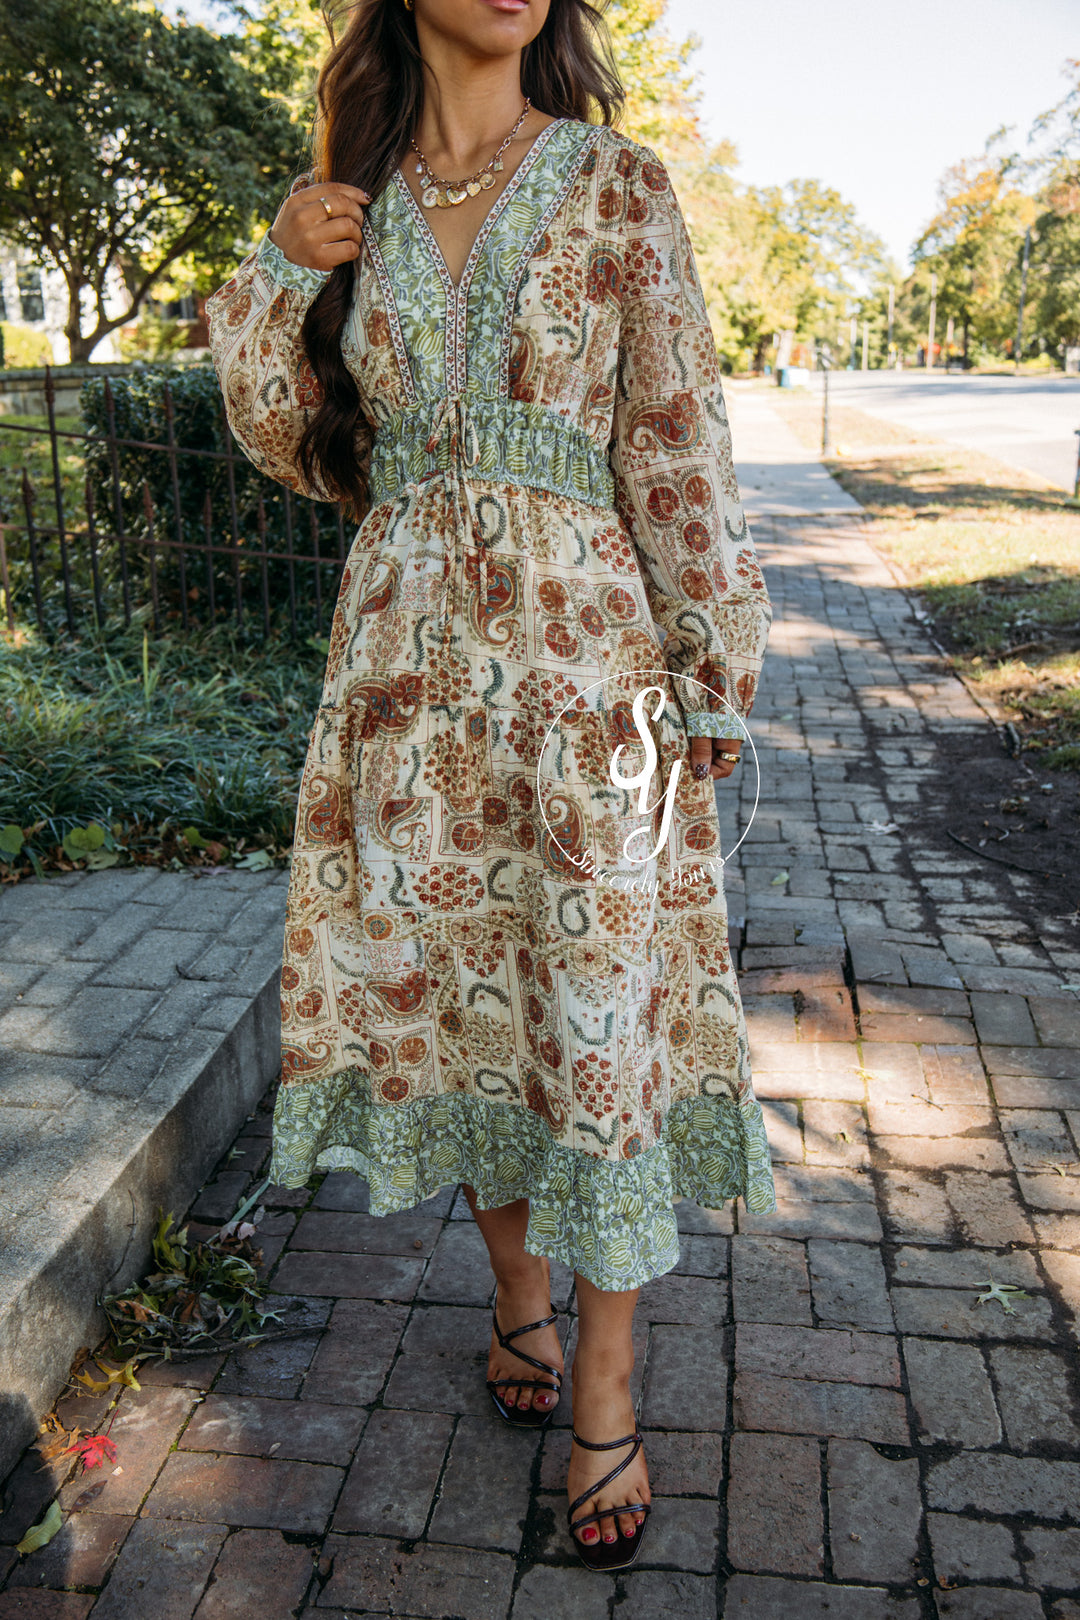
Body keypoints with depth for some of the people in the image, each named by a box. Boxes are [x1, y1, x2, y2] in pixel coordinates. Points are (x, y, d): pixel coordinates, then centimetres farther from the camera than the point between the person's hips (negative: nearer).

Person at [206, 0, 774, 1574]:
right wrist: (280, 271, 0)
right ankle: (519, 1294, 33)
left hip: (584, 651, -3)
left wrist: (712, 670, -4)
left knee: (599, 999, 0)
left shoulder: (616, 184, 3)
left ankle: (605, 1387, 16)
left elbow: (677, 442, -1)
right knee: (444, 974, 10)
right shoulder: (344, 201, 11)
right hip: (411, 659, 3)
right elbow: (291, 442, 14)